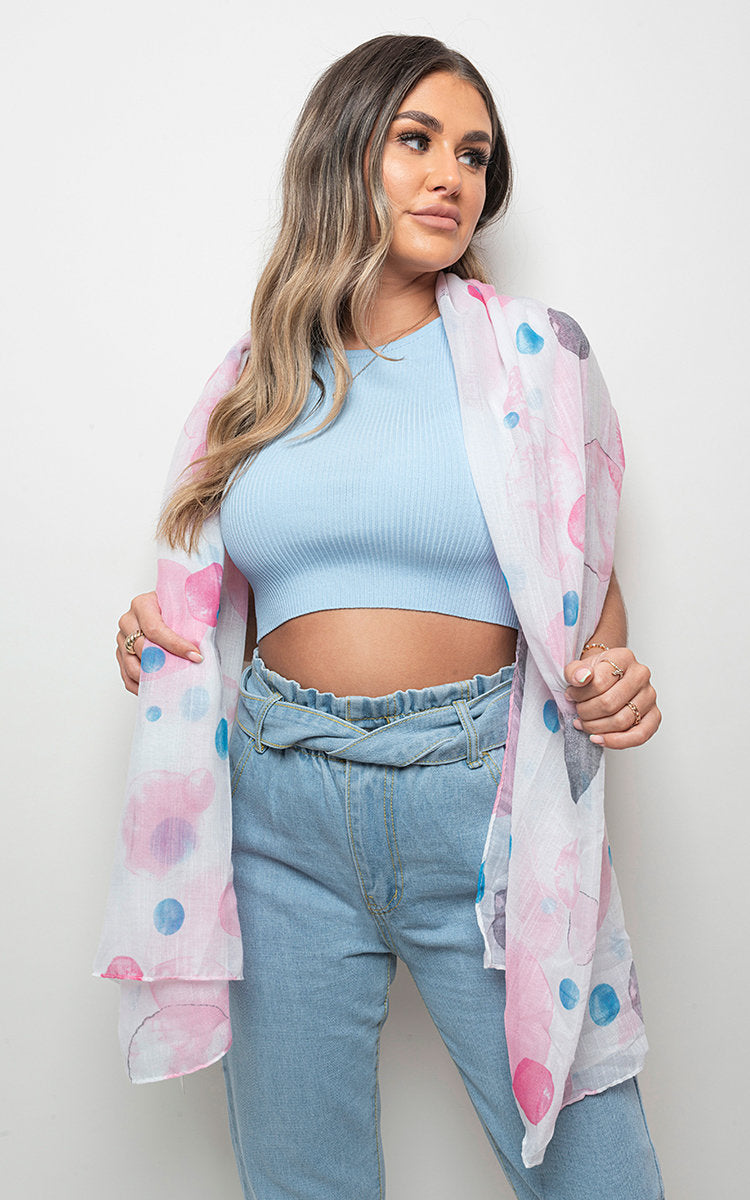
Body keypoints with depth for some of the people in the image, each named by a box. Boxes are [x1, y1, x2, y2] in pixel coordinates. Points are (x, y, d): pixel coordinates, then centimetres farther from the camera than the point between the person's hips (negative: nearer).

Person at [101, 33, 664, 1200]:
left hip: (484, 799, -1)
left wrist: (610, 675, -11)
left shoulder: (537, 351, 3)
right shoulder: (255, 377, 9)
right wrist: (159, 627, 0)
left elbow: (587, 578, 9)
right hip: (283, 806, 2)